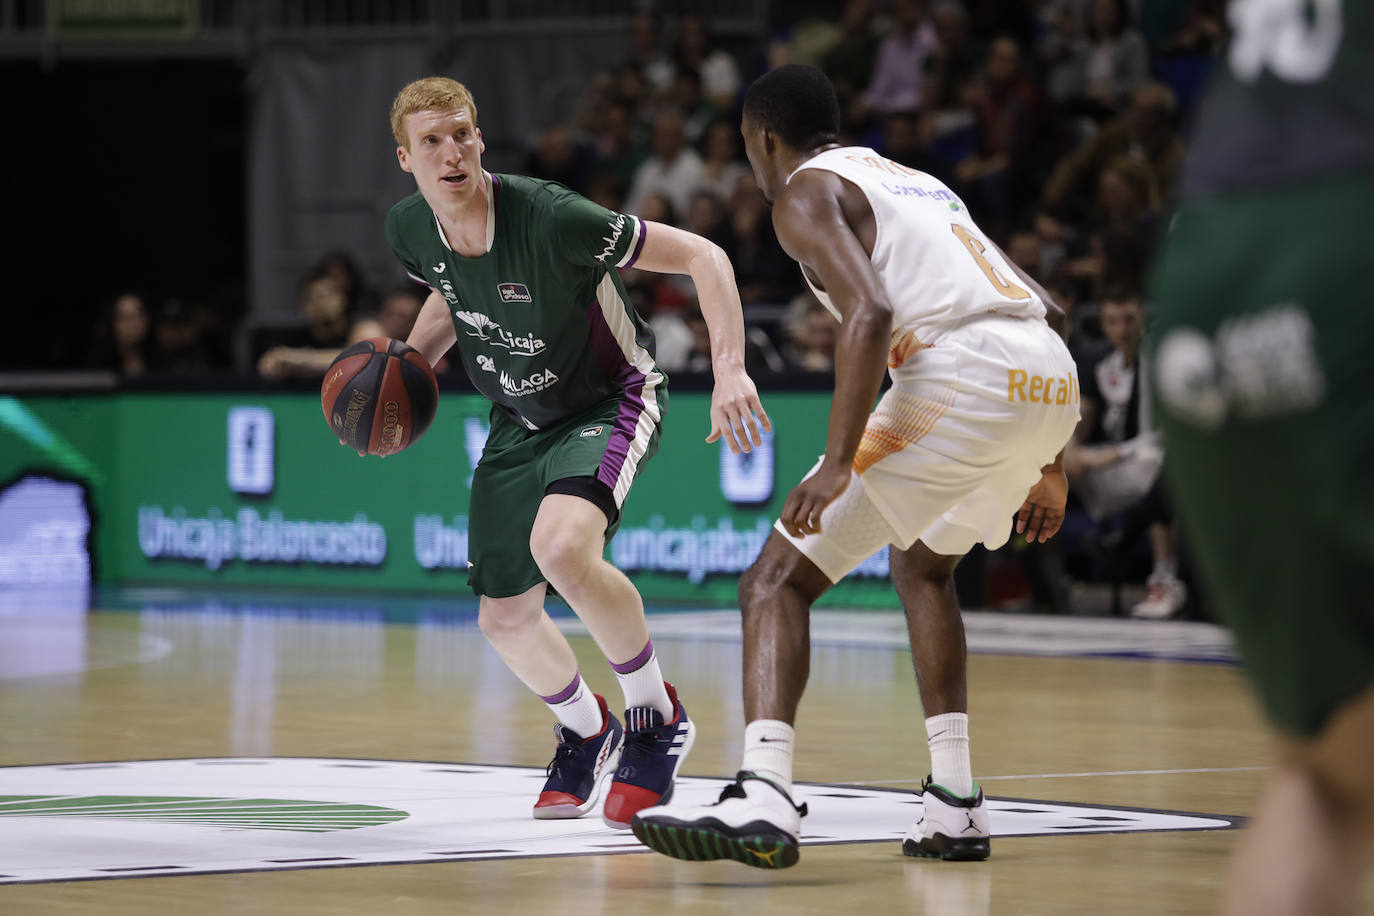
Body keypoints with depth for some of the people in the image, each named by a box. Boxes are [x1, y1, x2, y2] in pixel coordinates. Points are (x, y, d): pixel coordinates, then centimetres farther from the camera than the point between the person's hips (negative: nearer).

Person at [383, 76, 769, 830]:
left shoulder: (549, 218, -32)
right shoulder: (409, 231, -13)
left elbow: (702, 256, -28)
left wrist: (729, 370, -39)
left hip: (610, 400, -6)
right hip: (519, 420, 6)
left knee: (561, 546, -35)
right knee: (505, 620, 8)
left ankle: (656, 716, -12)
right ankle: (587, 731, 41)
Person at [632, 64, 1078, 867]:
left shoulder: (806, 192, 8)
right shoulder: (914, 182, 33)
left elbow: (869, 314, -12)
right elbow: (1043, 309, 31)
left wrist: (838, 463, -16)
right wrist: (1049, 467, 34)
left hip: (963, 375, -8)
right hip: (1054, 379, 8)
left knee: (780, 579, -4)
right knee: (923, 565, 32)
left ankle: (764, 799, -26)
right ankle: (955, 805, 24)